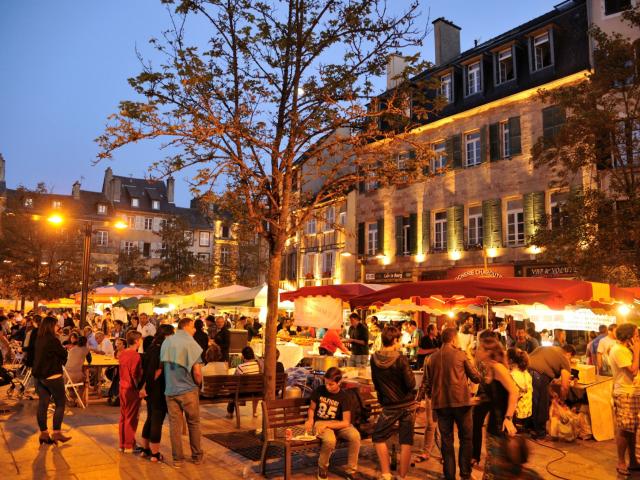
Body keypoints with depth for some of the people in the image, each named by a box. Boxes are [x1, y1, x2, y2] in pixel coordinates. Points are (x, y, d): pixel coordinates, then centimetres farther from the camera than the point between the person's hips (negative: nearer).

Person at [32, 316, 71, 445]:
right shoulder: (53, 340, -17)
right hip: (52, 376, -7)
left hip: (39, 375, 7)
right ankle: (56, 432, 3)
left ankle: (43, 433, 14)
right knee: (60, 403, 3)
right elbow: (64, 354, -9)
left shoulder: (39, 340, 7)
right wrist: (64, 349, 12)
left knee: (42, 404, 9)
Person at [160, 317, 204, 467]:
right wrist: (198, 384, 4)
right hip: (188, 390, -4)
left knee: (174, 425, 9)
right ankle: (197, 456, 21)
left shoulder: (166, 342, 3)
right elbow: (197, 372, -15)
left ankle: (177, 458, 16)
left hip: (170, 389, 4)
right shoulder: (191, 343, -13)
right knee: (193, 424, 11)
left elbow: (162, 364, 11)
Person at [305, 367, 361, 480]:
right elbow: (311, 408, 9)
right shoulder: (319, 390, -5)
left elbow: (346, 422, -13)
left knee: (355, 435, -30)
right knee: (330, 440, -36)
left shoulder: (344, 397, -10)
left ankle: (351, 471, -10)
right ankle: (322, 468, -4)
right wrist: (310, 420, -13)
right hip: (320, 422, -1)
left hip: (338, 424, 1)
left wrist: (326, 424, -23)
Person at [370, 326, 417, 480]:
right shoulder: (401, 359, -17)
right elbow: (411, 384, -15)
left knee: (378, 438, 15)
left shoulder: (374, 359, -5)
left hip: (389, 406, 2)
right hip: (408, 405, -2)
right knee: (406, 442, 7)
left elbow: (375, 383, 6)